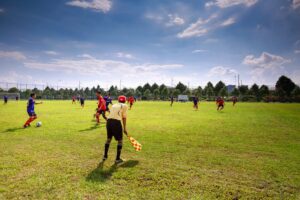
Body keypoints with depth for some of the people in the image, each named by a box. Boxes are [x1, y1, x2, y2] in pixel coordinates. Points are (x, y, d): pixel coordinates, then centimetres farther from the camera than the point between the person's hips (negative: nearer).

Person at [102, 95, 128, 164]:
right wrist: (124, 128, 8)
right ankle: (117, 159, 15)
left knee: (109, 139, 23)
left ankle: (105, 156, 34)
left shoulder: (114, 105, 26)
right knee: (120, 140, 10)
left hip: (109, 121, 6)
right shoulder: (125, 106, 10)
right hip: (117, 122, -6)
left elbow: (112, 115, 18)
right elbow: (124, 117, 3)